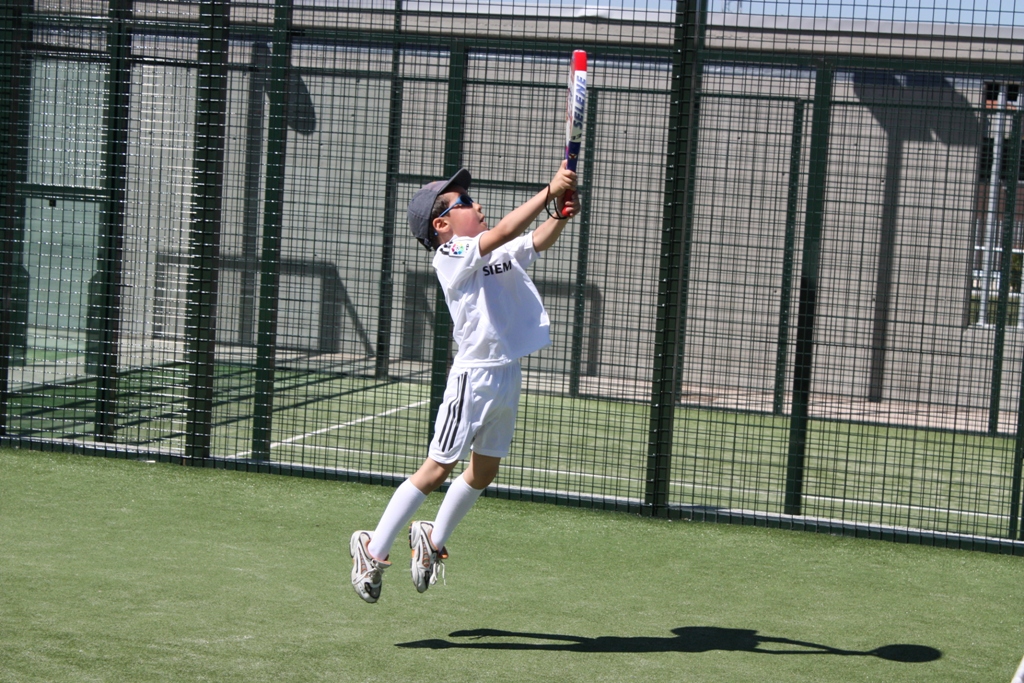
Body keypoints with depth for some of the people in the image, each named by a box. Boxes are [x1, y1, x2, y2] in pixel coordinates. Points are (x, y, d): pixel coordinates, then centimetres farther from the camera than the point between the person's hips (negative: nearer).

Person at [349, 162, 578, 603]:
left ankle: (433, 541, 32)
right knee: (437, 468, -5)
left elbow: (535, 241, 10)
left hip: (508, 376, 8)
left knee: (484, 470, 15)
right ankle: (373, 550, 4)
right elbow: (504, 231, -24)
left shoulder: (501, 254, 12)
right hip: (474, 375, -8)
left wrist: (560, 215, -11)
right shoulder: (451, 255, -12)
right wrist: (549, 191, -23)